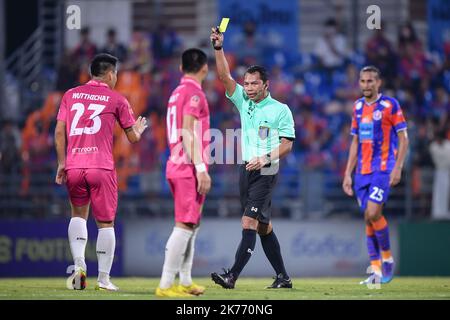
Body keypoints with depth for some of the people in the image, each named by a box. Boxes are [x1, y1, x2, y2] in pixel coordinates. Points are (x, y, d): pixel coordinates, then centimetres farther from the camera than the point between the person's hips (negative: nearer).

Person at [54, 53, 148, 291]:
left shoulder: (71, 95, 12)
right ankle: (103, 278, 3)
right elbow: (133, 137, 9)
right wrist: (139, 129, 31)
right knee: (106, 222, 4)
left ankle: (79, 264, 1)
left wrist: (61, 163, 11)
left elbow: (59, 131, 7)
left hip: (73, 166, 3)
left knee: (78, 215, 20)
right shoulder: (116, 100, 4)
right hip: (101, 167, -3)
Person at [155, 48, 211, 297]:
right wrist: (201, 168, -22)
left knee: (191, 225, 16)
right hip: (189, 168, -10)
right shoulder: (194, 93, -10)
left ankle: (185, 282, 18)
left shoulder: (176, 93, 17)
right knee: (185, 226, -11)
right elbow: (188, 132, -18)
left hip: (176, 166, 10)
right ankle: (166, 285, -16)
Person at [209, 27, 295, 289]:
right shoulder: (243, 102, 9)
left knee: (249, 223, -16)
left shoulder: (280, 110, -5)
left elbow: (287, 144, -7)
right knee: (263, 227, 10)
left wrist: (266, 158, -21)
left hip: (266, 172, -6)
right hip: (246, 169, 6)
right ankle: (283, 277, 18)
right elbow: (224, 76, 2)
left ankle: (232, 276, -25)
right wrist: (218, 48, -8)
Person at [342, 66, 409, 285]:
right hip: (362, 172, 6)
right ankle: (376, 271, 8)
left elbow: (403, 138, -5)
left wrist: (398, 168, -14)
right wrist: (348, 173, 14)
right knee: (369, 218, 3)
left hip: (383, 169, -6)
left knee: (373, 213, -18)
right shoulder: (358, 107, 12)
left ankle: (387, 258, 2)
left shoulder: (390, 105, -5)